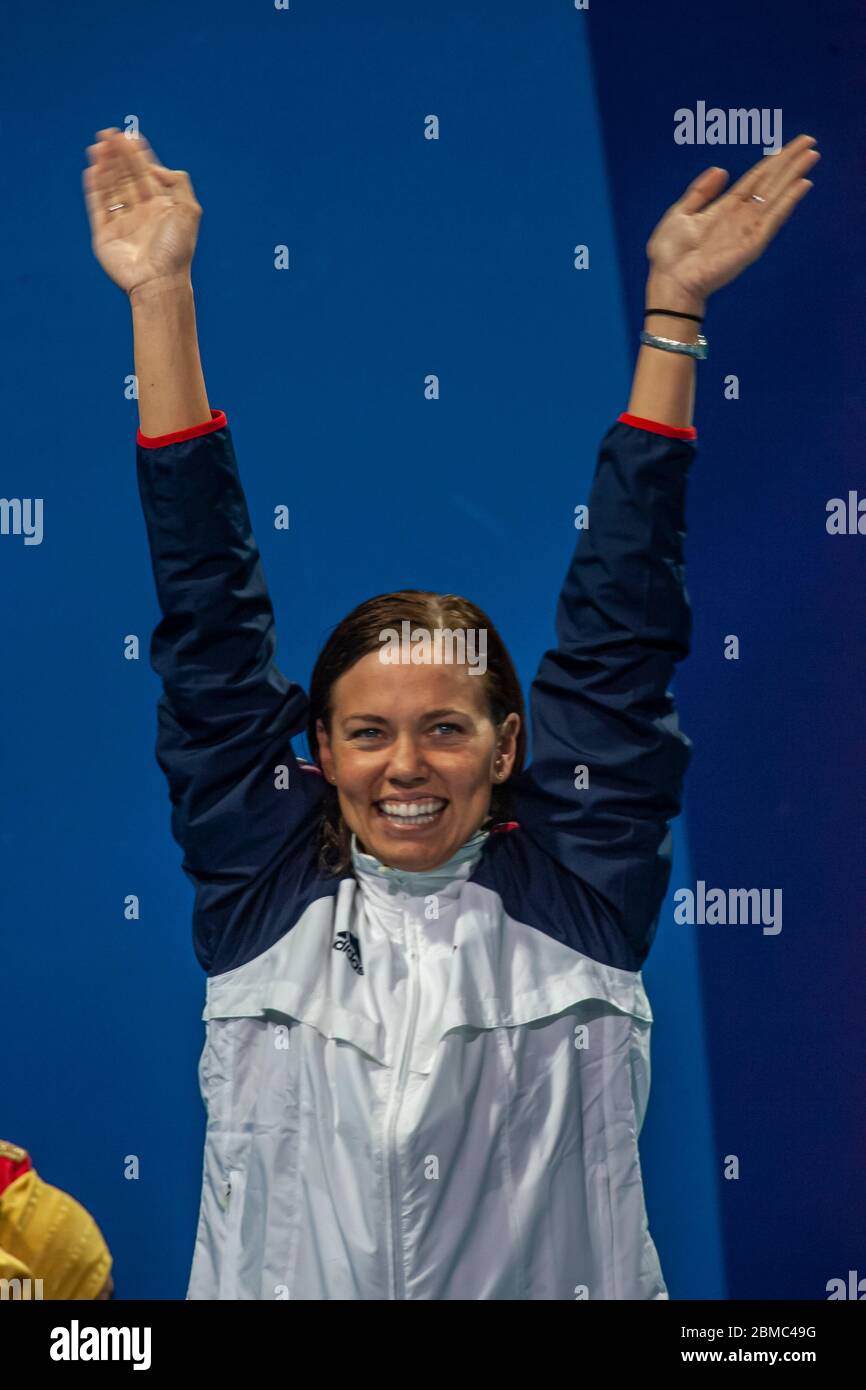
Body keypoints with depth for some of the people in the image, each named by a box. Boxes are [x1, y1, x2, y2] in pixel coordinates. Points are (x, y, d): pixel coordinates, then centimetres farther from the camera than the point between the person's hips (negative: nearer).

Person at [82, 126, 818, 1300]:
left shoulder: (578, 894, -4)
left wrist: (675, 305, -7)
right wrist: (161, 295, -5)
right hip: (281, 1284, 1)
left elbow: (619, 633, -5)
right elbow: (210, 632, -3)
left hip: (558, 1284, 0)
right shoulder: (264, 897, -2)